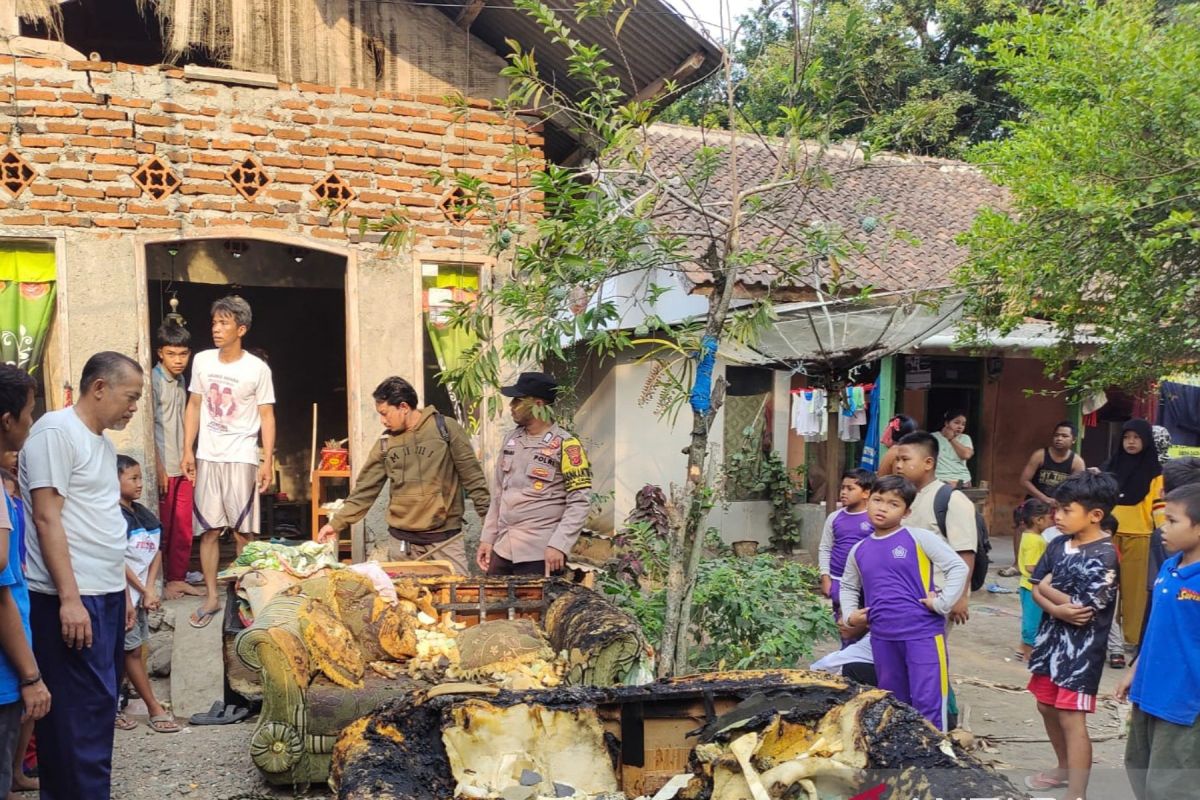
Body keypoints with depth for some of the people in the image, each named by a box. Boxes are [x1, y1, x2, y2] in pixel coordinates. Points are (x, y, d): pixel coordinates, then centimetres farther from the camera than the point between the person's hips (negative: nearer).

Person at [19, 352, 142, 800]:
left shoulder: (103, 442, 16)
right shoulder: (56, 431, -11)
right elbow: (47, 519, -16)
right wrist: (69, 597, -20)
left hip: (105, 595, 9)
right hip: (71, 598, -9)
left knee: (98, 704, 13)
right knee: (84, 708, -6)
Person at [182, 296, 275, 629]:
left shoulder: (258, 368, -5)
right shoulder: (202, 361, 5)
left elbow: (267, 416, -3)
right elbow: (194, 407, 11)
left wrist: (267, 461, -9)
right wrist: (188, 451, 5)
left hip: (241, 459, -3)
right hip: (206, 457, 3)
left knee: (243, 532, 1)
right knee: (209, 530, 6)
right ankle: (211, 597, 16)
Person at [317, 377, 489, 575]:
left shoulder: (446, 428, -4)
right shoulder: (385, 442, 8)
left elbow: (473, 477, -4)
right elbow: (365, 490, 10)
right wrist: (337, 523, 3)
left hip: (446, 536, -3)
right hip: (402, 540, 4)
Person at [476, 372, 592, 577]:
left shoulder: (565, 445, -9)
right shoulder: (511, 440, 10)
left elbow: (579, 502, -13)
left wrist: (559, 545, -20)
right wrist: (487, 538, 12)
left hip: (540, 555, -6)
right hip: (502, 550, 6)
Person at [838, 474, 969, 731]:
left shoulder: (919, 538, -6)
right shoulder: (859, 550, 9)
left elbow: (958, 567, -7)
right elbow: (848, 586, 25)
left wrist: (942, 603, -13)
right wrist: (850, 615, 10)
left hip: (923, 633, -5)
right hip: (882, 638, 5)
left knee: (928, 703, -5)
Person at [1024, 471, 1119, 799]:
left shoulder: (1104, 555, -18)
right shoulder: (1058, 544, 3)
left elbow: (1083, 610, -21)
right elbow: (1036, 589, 2)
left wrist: (1049, 589, -6)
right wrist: (1058, 609, -18)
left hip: (1080, 649, -8)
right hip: (1050, 639, 8)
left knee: (1071, 719, -6)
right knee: (1047, 706, 20)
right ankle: (1065, 767, 41)